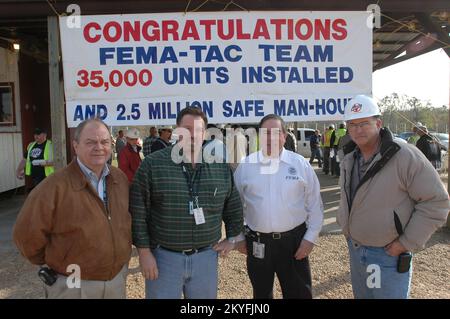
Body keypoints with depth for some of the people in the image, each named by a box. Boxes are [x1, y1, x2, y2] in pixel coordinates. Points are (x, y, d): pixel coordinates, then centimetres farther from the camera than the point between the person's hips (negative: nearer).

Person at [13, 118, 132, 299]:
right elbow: (27, 234, -12)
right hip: (73, 285, -4)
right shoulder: (56, 186, -19)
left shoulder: (120, 179, -2)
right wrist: (55, 263, -1)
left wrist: (121, 257, 10)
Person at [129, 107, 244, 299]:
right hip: (164, 257, -2)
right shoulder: (152, 164, -9)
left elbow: (233, 206, 13)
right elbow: (138, 211, -7)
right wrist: (144, 251, -8)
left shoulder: (221, 167, 1)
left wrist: (233, 238, 12)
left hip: (206, 256, 3)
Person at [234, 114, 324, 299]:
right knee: (261, 293, 19)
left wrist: (311, 237, -3)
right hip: (257, 243, 1)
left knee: (299, 293, 13)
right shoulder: (245, 165, -2)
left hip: (293, 241, 0)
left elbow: (315, 205, 1)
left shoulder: (301, 164, -3)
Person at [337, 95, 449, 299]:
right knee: (361, 295, 23)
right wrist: (344, 224, 9)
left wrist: (408, 243, -16)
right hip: (355, 249, 7)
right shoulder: (349, 160, 4)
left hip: (389, 254, -6)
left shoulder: (406, 156, -18)